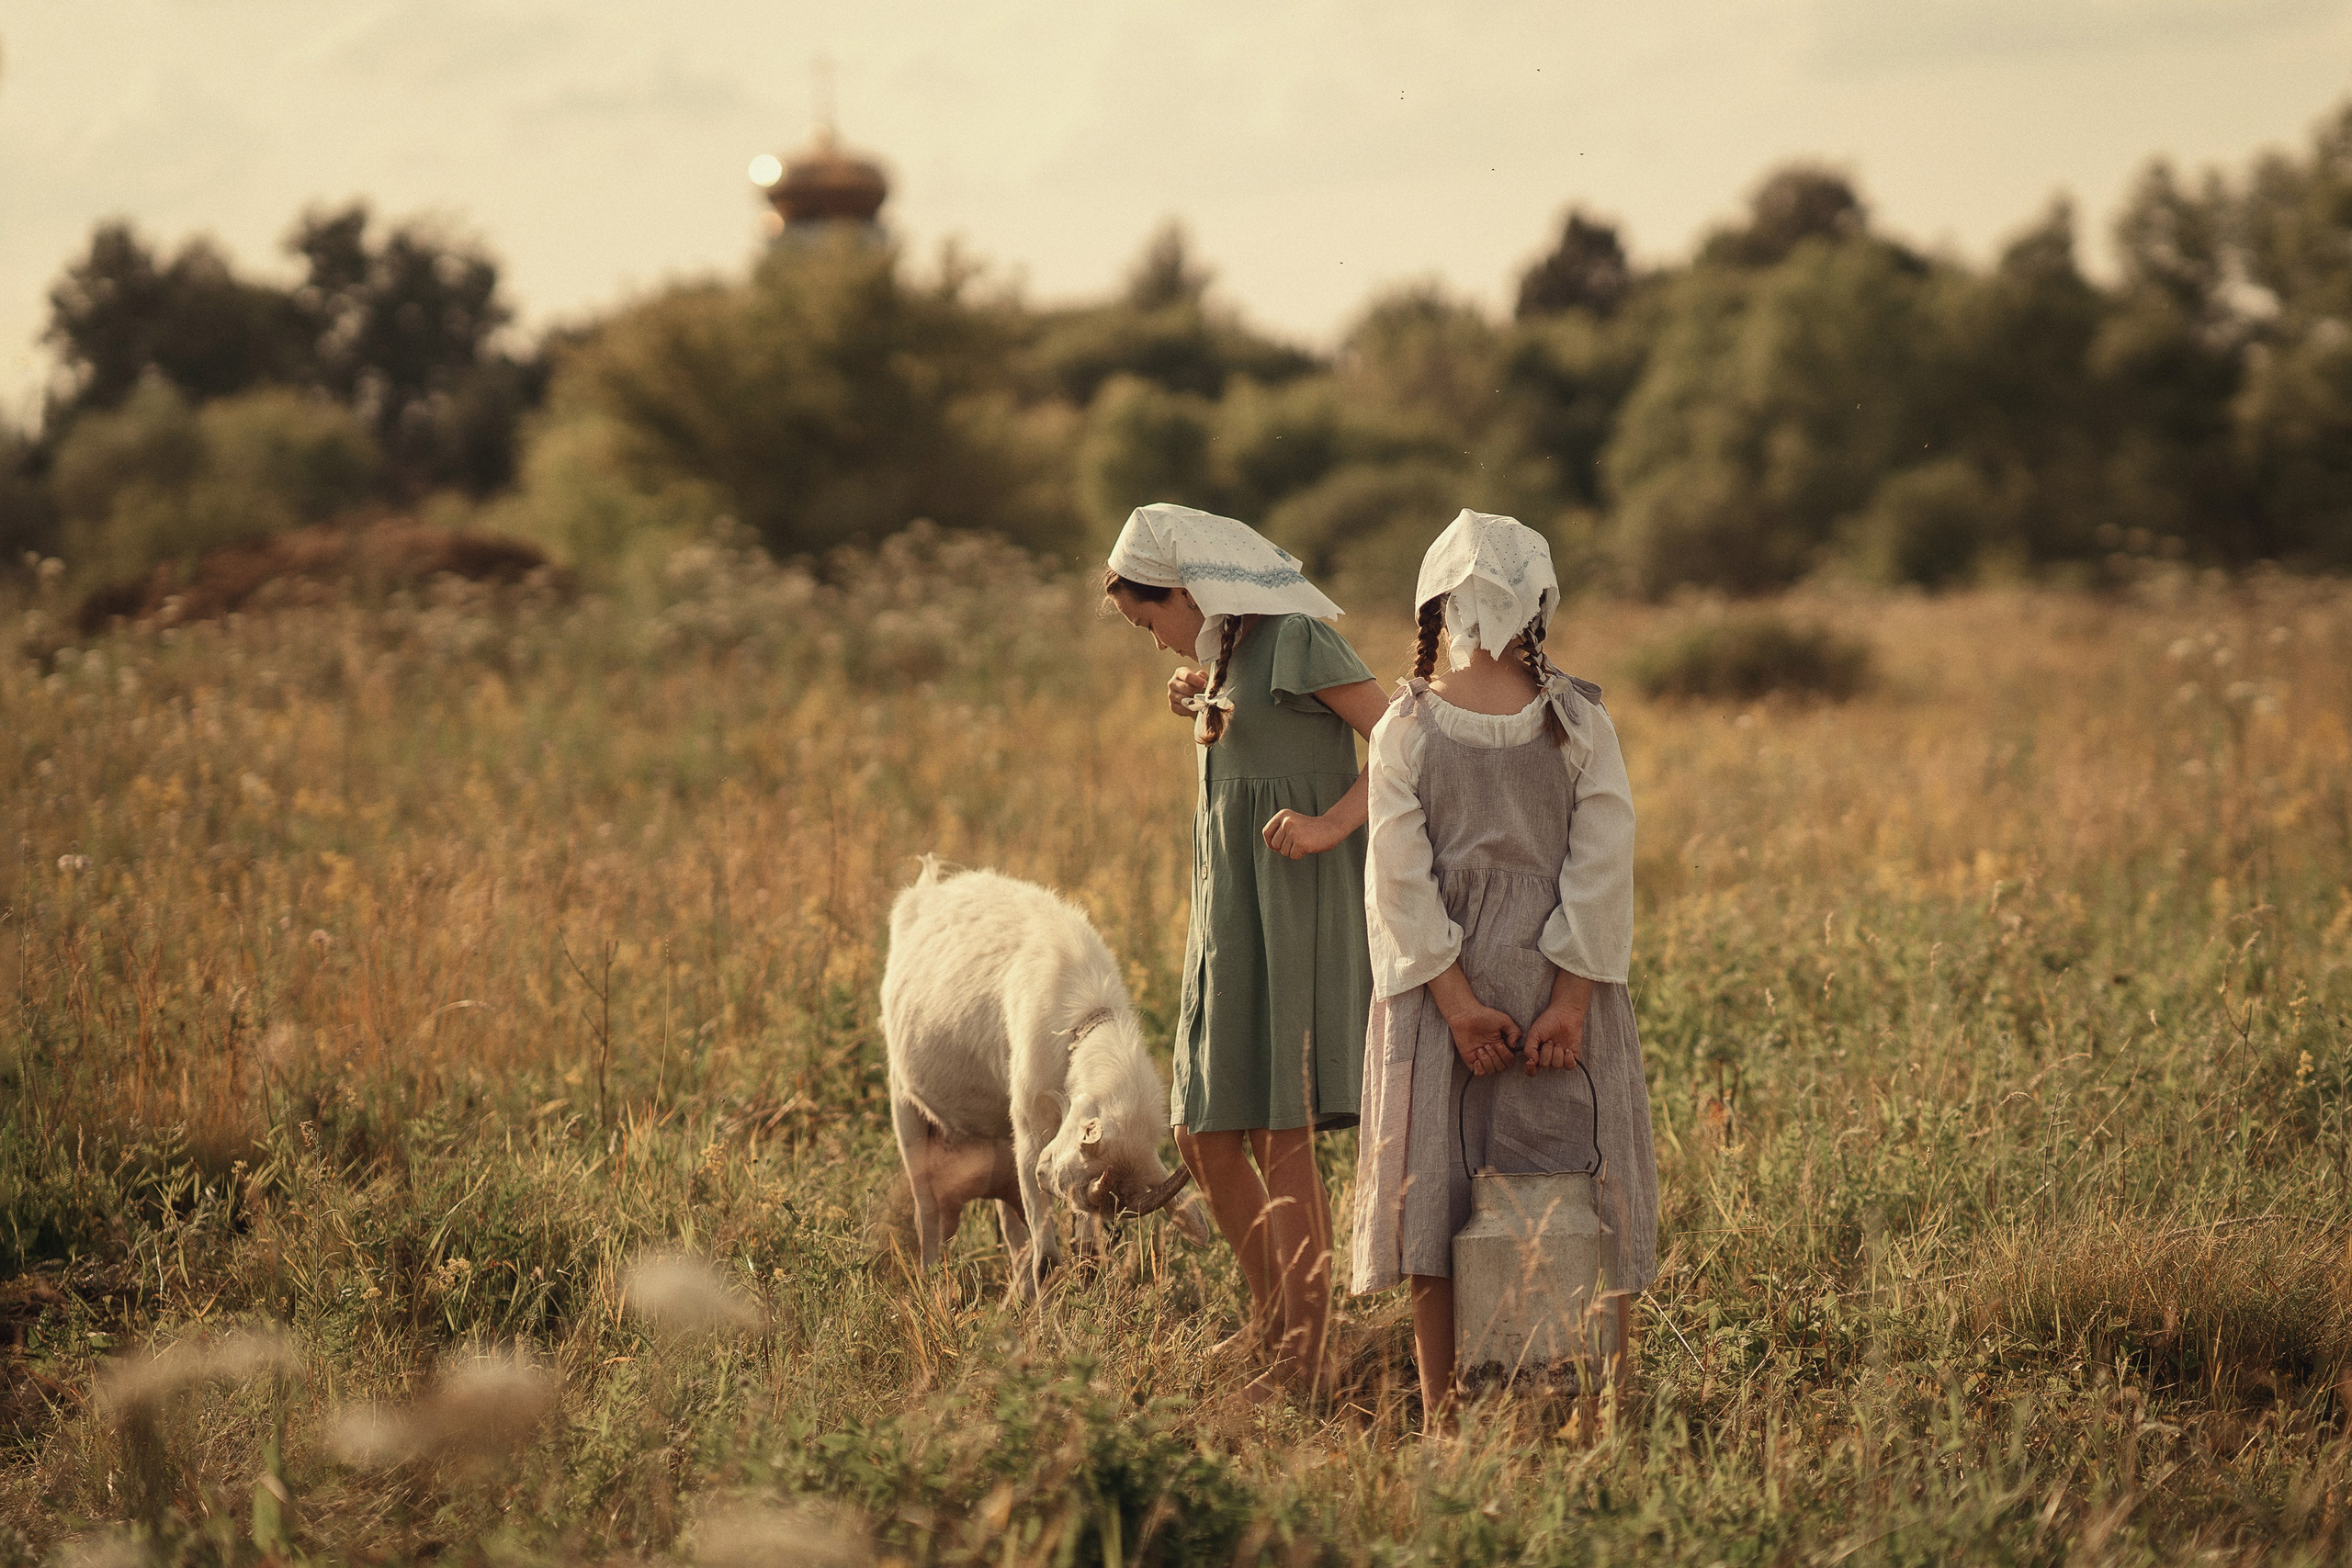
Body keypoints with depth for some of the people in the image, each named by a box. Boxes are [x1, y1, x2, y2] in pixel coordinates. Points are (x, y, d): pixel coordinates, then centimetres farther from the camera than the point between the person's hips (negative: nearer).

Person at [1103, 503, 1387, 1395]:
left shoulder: (1298, 638, -10)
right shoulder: (1232, 651, 17)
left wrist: (1331, 824, -22)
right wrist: (1202, 715, 11)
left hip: (1294, 906, -9)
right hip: (1232, 912, 9)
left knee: (1279, 1135, -9)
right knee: (1205, 1138, 10)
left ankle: (1303, 1361, -6)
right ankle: (1273, 1318, 24)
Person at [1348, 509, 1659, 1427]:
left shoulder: (1406, 728, -5)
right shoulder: (1578, 722, -4)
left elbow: (1402, 879, -8)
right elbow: (1601, 870, -7)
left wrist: (1456, 1001, -7)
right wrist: (1572, 999, -7)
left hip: (1442, 984, 0)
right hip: (1560, 976, 0)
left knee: (1434, 1191, 5)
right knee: (1575, 1183, 8)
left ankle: (1442, 1419, 4)